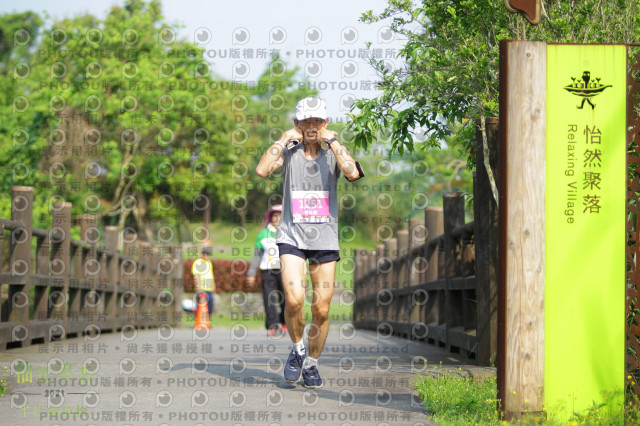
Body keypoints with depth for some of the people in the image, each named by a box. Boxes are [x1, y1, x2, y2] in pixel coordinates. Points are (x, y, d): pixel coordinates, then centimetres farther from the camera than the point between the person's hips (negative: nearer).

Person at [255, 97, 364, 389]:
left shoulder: (332, 154, 5)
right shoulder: (289, 153, 3)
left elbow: (353, 173, -17)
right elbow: (262, 170, -17)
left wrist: (332, 141, -9)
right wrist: (284, 139, -9)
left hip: (325, 240, 1)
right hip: (292, 237, -1)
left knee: (322, 309, 0)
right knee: (294, 299, -19)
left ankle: (311, 364, 20)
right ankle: (297, 350, 8)